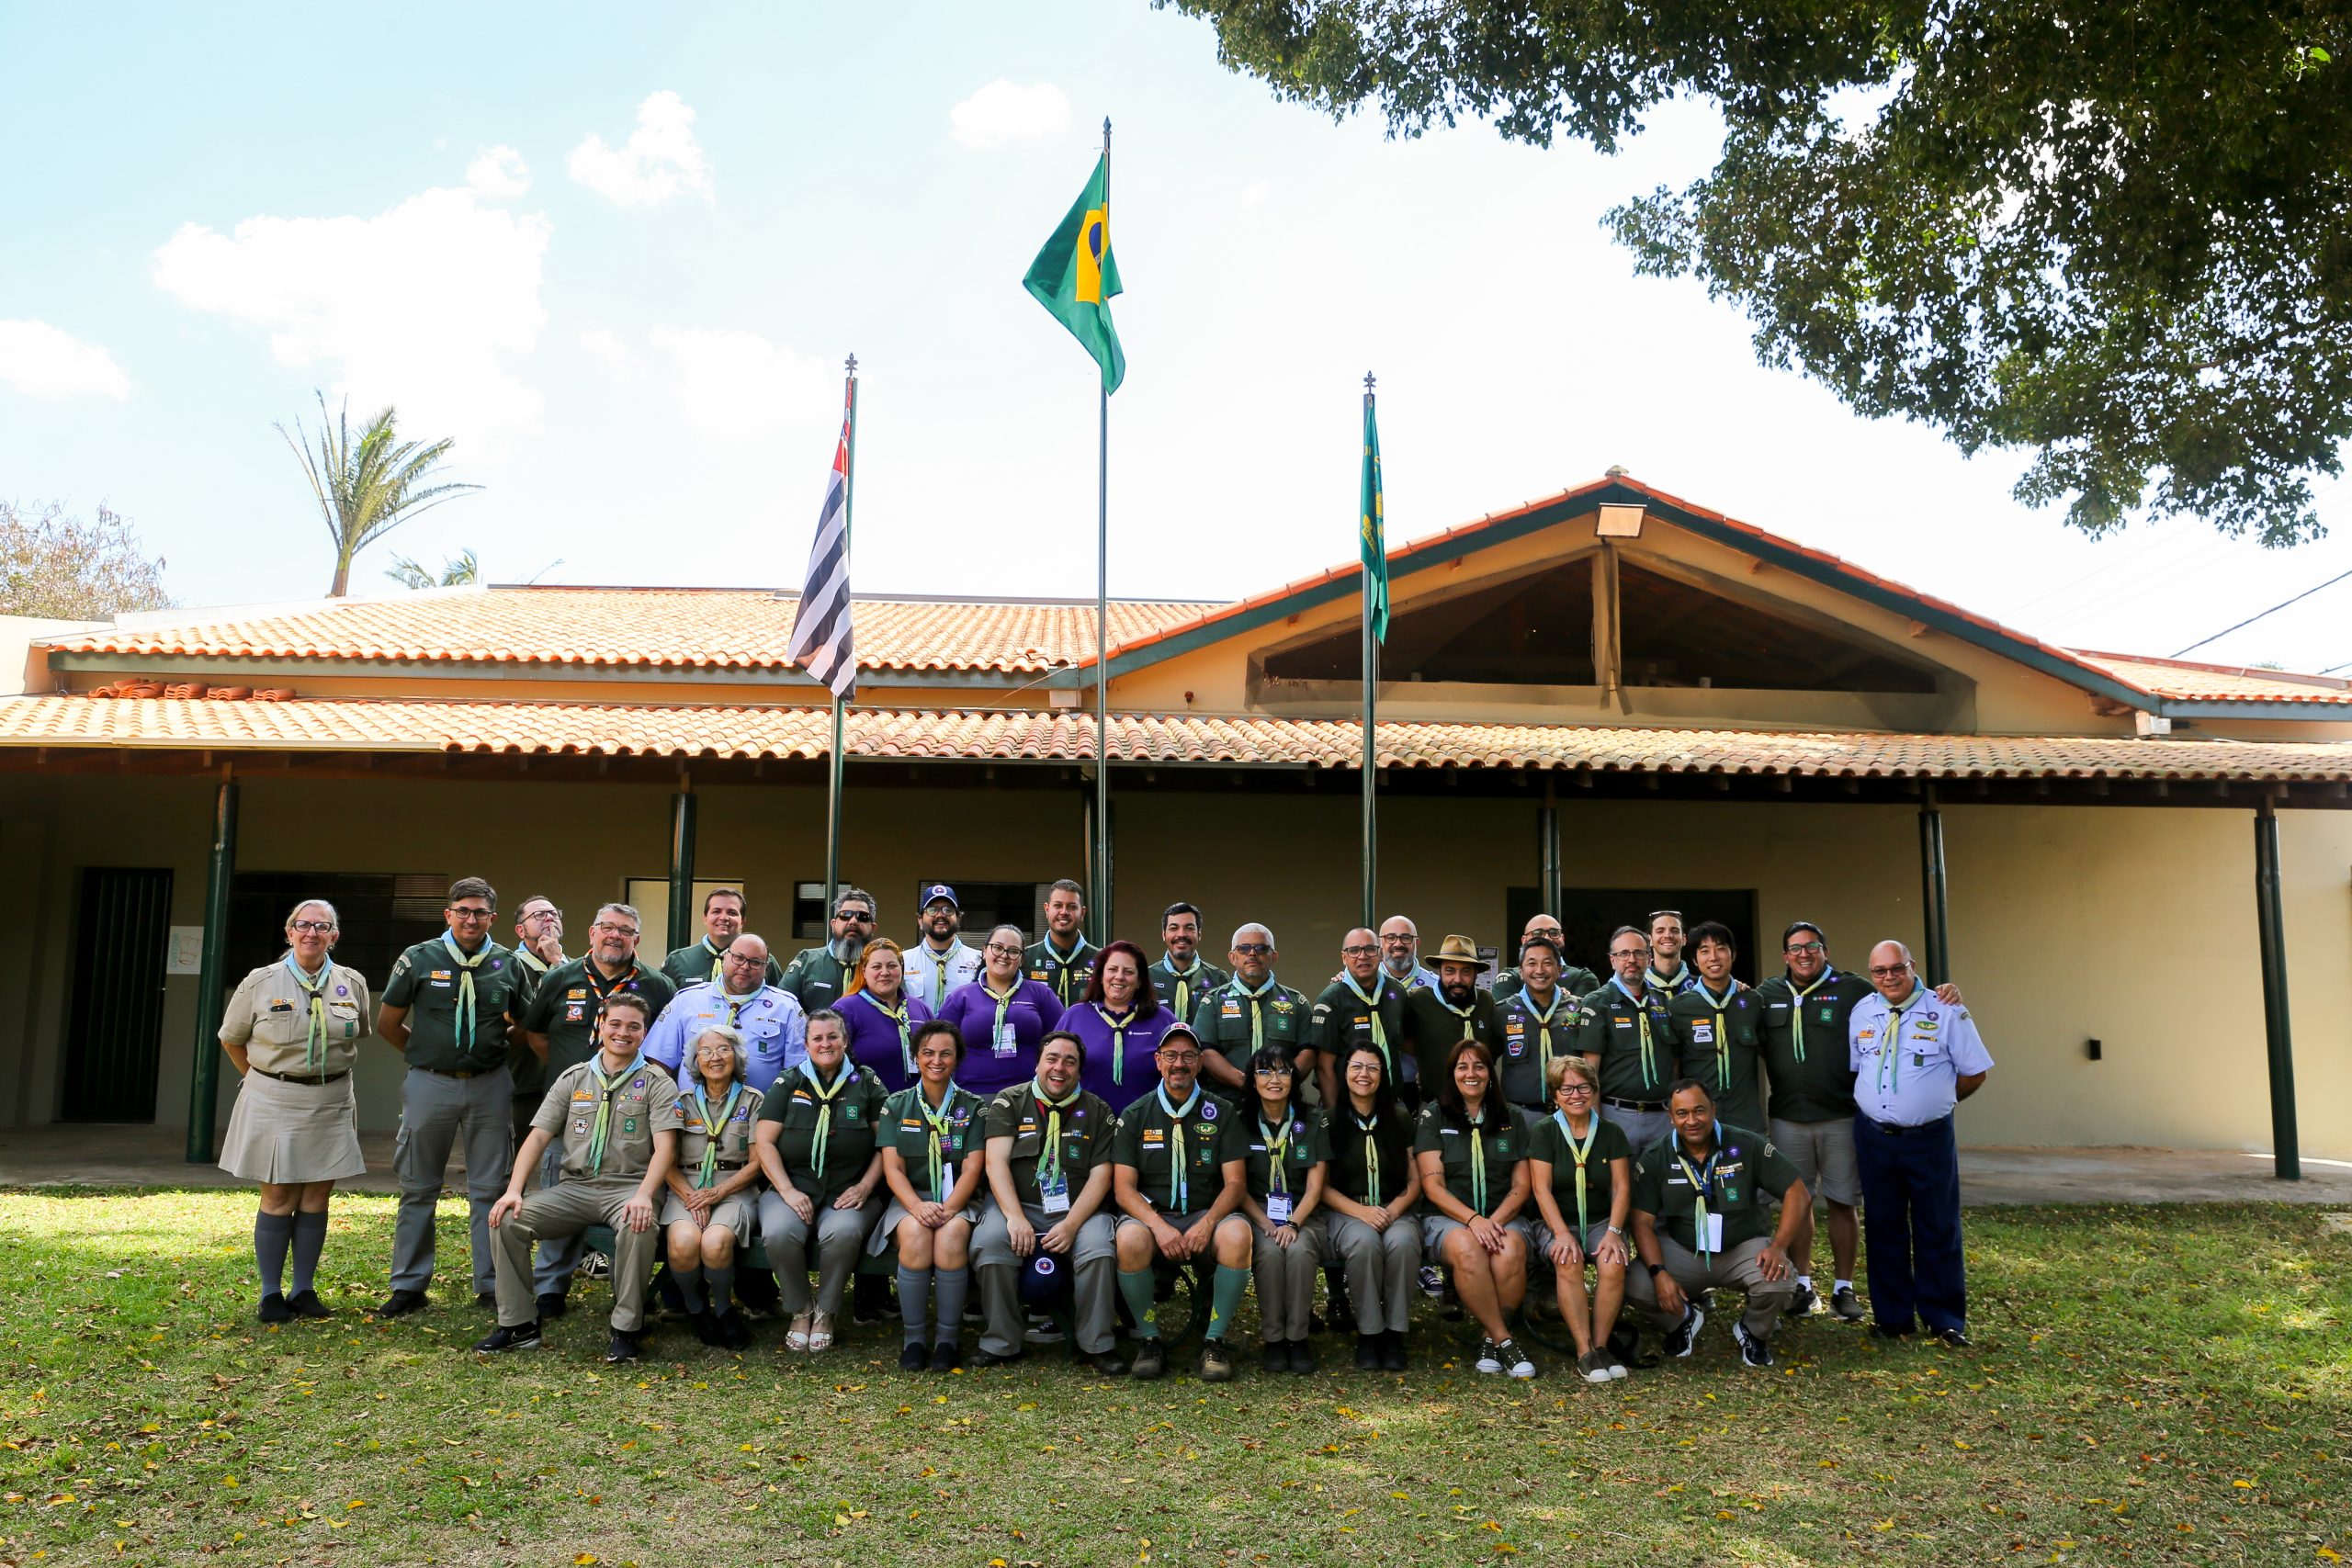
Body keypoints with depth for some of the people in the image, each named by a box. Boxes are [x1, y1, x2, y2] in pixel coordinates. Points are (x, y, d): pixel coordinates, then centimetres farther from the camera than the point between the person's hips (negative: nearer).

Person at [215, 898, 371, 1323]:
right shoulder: (260, 983, -2)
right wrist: (262, 1080, 14)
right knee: (279, 1196, 0)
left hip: (331, 1103, 3)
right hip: (275, 1101, -3)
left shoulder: (353, 984, 4)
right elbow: (231, 1039, 9)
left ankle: (304, 1290, 16)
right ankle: (271, 1295, 11)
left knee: (317, 1197, 6)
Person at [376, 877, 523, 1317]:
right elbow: (388, 1024, 7)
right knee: (418, 1190, 8)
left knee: (490, 1190, 6)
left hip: (490, 1086, 1)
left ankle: (492, 1286, 14)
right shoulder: (418, 959, -1)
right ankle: (409, 1286, 18)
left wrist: (495, 1054, 5)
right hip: (430, 1084, -1)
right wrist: (425, 1053, 8)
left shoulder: (508, 964, 3)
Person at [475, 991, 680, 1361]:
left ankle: (627, 1328, -20)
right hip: (575, 1188, 4)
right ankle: (519, 1324, -4)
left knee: (639, 1227, -37)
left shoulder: (656, 1084, 3)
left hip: (628, 1187, -4)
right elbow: (538, 1137, 8)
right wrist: (513, 1190, -8)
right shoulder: (573, 1078, 14)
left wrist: (644, 1196, -26)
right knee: (507, 1220, -17)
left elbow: (665, 1147, -8)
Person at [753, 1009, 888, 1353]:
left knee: (843, 1233, -35)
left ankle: (826, 1312, -7)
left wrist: (864, 1187, -7)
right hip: (793, 1188, 1)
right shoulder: (787, 1083, 11)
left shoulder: (867, 1084, 10)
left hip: (848, 1193, -1)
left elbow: (886, 1144, 7)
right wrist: (788, 1191, -8)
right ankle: (800, 1311, -4)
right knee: (779, 1233, -32)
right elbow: (765, 1143, 4)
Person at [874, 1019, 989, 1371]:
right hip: (910, 1198, 1)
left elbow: (973, 1169, -1)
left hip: (960, 1200, 0)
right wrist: (918, 1206, -20)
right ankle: (914, 1337, -18)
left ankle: (948, 1338, -19)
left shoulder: (973, 1107, 7)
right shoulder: (896, 1106, 9)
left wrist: (948, 1208, -19)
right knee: (915, 1236, -33)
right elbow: (892, 1168, 0)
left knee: (951, 1237, -34)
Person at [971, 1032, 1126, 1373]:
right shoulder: (1009, 1102, 8)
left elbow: (1101, 1175, 1)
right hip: (1017, 1206, 0)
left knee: (1099, 1247, -31)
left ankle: (1095, 1346, -13)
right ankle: (1000, 1344, -15)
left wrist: (1071, 1224, -15)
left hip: (1078, 1211, 0)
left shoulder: (1097, 1111, 10)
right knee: (988, 1241, -31)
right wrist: (1014, 1217, -19)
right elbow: (996, 1161, -4)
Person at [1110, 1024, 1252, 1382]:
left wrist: (1207, 1224, -20)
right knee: (1130, 1239, -35)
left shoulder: (1220, 1114, 7)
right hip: (1151, 1215, 0)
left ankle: (1214, 1341, -15)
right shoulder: (1135, 1116, 5)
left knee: (1237, 1234, -33)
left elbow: (1234, 1183, 0)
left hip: (1206, 1215, 1)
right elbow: (1123, 1188, -2)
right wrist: (1159, 1227, -21)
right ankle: (1149, 1339, -13)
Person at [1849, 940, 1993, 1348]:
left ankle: (1944, 1319, 18)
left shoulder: (1946, 1012, -7)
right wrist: (1870, 1107, 7)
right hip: (1874, 1137, 3)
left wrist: (1936, 1101, 4)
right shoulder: (1861, 1013, 4)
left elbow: (1974, 1073, -1)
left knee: (1938, 1230, 5)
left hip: (1930, 1138, -3)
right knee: (1882, 1228, 10)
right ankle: (1892, 1315, 21)